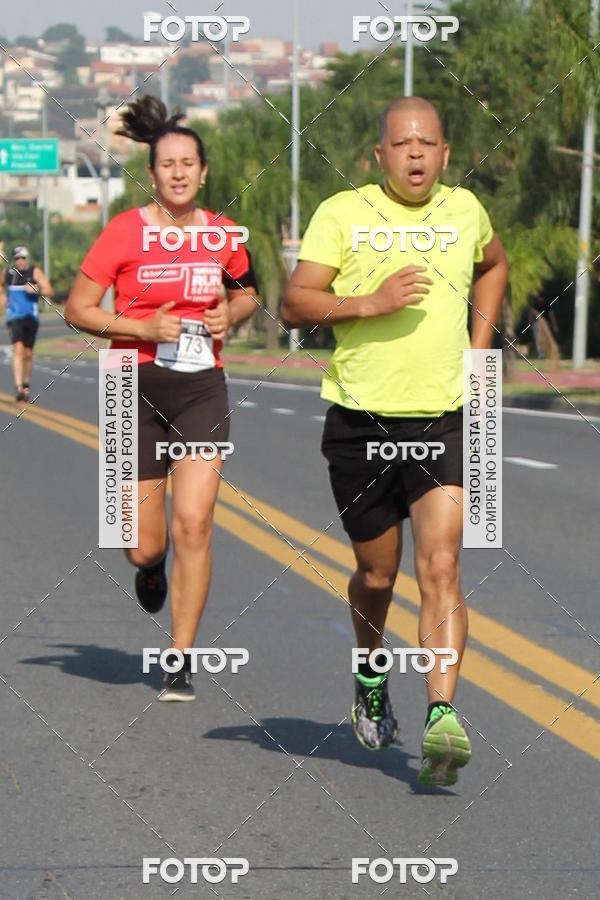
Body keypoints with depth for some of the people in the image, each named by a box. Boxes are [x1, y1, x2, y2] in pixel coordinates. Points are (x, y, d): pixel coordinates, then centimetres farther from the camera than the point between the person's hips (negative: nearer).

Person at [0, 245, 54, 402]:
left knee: (28, 353, 10)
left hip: (31, 318, 0)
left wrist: (37, 290, -29)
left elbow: (49, 291, -12)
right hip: (14, 317, 0)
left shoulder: (35, 272, -4)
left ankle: (26, 386, 31)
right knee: (18, 349, -18)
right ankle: (19, 387, -27)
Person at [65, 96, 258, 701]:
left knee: (194, 525, -13)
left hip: (202, 389, 1)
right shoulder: (125, 233, -5)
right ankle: (151, 568, 43)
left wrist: (231, 315, -1)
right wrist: (146, 328, -15)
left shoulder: (222, 235, 4)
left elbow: (247, 294, 22)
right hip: (137, 391, -1)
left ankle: (181, 662, -3)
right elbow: (77, 309, -3)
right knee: (145, 548, 2)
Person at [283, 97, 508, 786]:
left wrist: (478, 347, 17)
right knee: (377, 574, 12)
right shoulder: (342, 213, -3)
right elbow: (294, 304, -6)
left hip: (445, 419, 1)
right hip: (360, 419, -1)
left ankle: (442, 718, -21)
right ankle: (371, 676, 41)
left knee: (440, 567, -15)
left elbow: (493, 264, 30)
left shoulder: (464, 210, 8)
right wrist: (371, 302, -20)